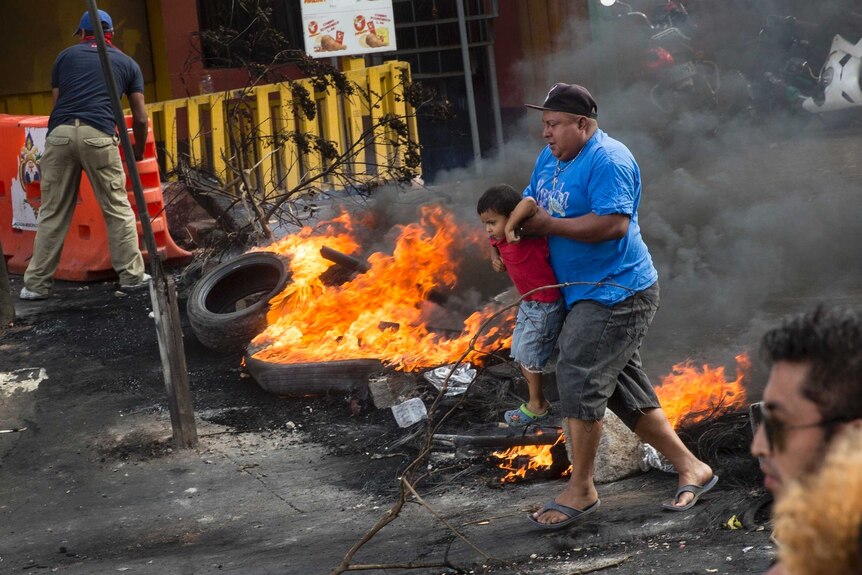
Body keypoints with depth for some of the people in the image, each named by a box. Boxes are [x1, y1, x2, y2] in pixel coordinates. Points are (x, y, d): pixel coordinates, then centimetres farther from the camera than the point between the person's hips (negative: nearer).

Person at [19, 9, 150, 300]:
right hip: (98, 134, -1)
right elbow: (140, 118, 22)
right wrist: (139, 151, 39)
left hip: (60, 133, 1)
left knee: (53, 213, 6)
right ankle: (131, 275, 12)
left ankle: (37, 284, 7)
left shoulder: (65, 56, 24)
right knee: (117, 209, 10)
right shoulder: (128, 63, 21)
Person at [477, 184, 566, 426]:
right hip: (528, 303, 9)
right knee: (520, 355, 18)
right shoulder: (501, 237, -3)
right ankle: (539, 401, 33)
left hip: (545, 305, -9)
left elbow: (528, 203, -46)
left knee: (528, 356, 3)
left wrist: (510, 227, -40)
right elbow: (493, 243, 21)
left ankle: (537, 406, 22)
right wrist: (495, 258, 1)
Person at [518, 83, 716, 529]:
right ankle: (691, 468, 20)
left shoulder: (608, 160, -18)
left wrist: (549, 225, -22)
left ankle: (580, 491, -2)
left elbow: (614, 224, -28)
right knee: (625, 390, 11)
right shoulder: (550, 157, 12)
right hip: (587, 294, 10)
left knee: (579, 382, -12)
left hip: (616, 295, -10)